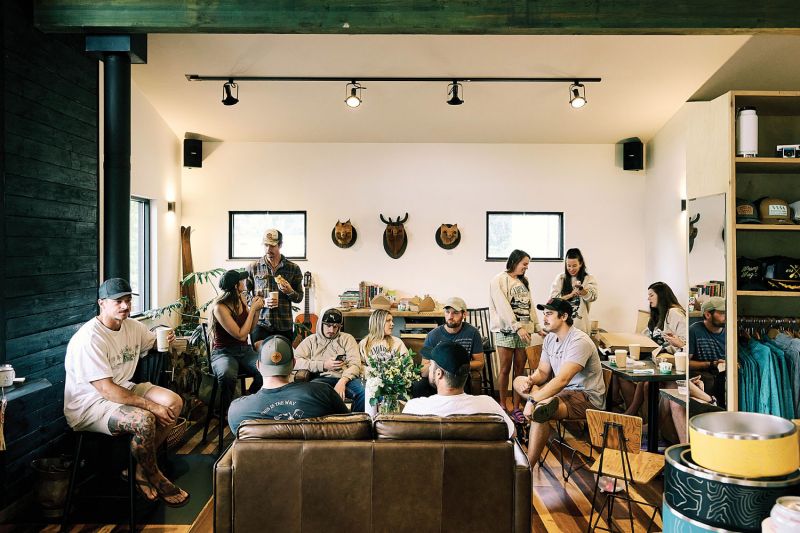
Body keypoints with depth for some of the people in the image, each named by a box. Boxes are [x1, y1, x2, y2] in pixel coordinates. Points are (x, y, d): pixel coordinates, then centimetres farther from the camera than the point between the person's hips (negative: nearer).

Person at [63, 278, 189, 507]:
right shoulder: (89, 338, -24)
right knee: (144, 420, -32)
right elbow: (107, 390, -28)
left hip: (123, 388, 8)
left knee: (174, 402, -11)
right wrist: (152, 406, -28)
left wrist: (165, 339, -4)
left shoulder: (132, 326, 1)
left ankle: (140, 469, 2)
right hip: (89, 404, -8)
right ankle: (154, 477, -3)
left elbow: (153, 343, 23)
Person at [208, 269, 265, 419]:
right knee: (227, 375, -41)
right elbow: (241, 335, -17)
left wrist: (257, 309, 2)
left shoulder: (241, 300, 6)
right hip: (224, 352, -6)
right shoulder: (219, 307, -16)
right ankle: (226, 412, -14)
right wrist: (252, 309, -12)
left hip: (244, 350, 6)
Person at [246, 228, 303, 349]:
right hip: (260, 324, -1)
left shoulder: (293, 269, 6)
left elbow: (299, 298, 11)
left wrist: (290, 292, -11)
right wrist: (262, 303, -11)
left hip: (284, 326, 1)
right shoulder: (253, 268, 5)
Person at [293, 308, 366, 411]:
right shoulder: (311, 340, 17)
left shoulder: (347, 339, 17)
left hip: (346, 378, 1)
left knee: (364, 390, -31)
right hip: (322, 378, -1)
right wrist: (323, 365, -5)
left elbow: (355, 364, 2)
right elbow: (295, 361, 1)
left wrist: (342, 381, -16)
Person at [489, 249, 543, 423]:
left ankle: (516, 407, 10)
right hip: (506, 330, -6)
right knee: (505, 368, 1)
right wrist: (517, 327, -19)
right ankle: (503, 405, 13)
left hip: (524, 331, 6)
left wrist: (537, 327, 14)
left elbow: (530, 306, 19)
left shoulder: (523, 282, 18)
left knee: (520, 369, 4)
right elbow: (503, 307, -14)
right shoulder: (499, 280, -5)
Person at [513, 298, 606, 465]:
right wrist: (530, 380, -15)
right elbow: (542, 372, 9)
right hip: (564, 390, 9)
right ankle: (548, 402, -24)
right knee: (519, 381, 4)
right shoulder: (550, 338, 6)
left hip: (587, 398, -9)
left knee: (538, 410, -32)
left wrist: (533, 401, -35)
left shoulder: (579, 341, -23)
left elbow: (562, 379, -32)